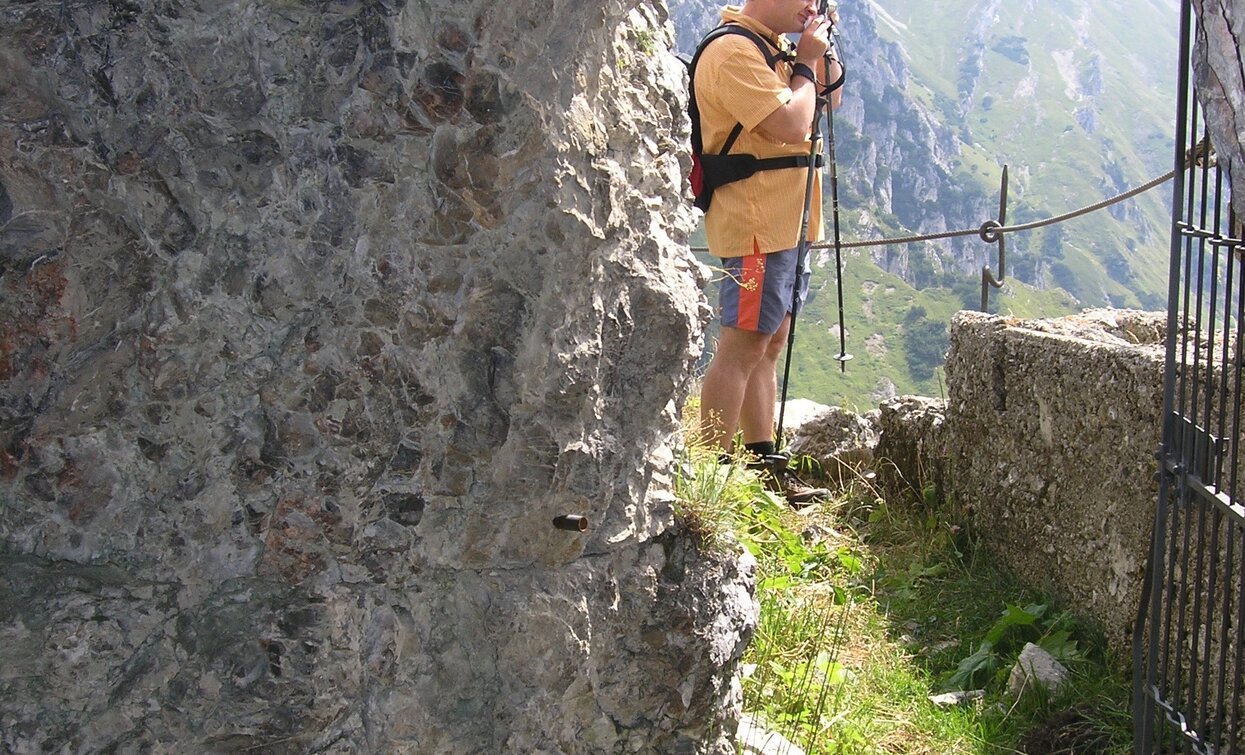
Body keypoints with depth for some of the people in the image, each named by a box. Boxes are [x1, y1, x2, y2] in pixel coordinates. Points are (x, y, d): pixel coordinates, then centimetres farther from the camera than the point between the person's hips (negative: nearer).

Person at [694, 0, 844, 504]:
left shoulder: (776, 45, 15)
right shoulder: (734, 51, -16)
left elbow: (830, 98, 25)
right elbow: (792, 126, -24)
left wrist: (824, 50, 9)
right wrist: (805, 62, -10)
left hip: (783, 223, 10)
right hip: (755, 225, -10)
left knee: (769, 345, 13)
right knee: (742, 346, -10)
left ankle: (765, 464, 21)